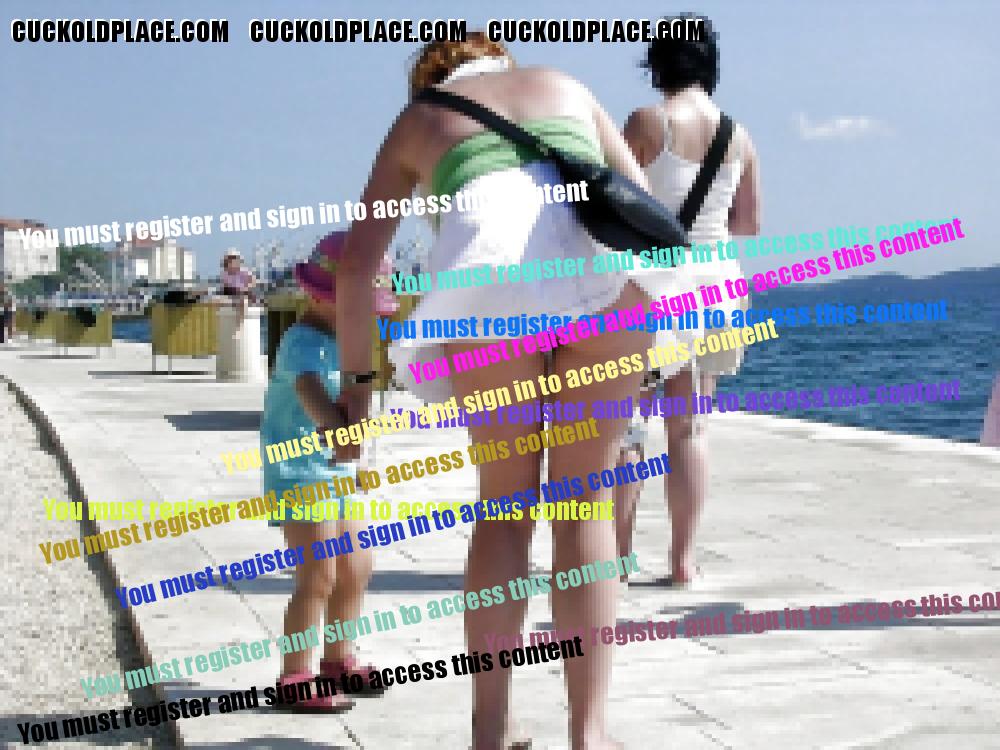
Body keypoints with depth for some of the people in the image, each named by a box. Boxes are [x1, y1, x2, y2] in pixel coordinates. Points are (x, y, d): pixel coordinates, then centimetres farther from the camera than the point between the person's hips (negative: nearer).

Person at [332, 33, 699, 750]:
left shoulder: (415, 119, 33)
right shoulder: (566, 85, 37)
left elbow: (356, 264, 26)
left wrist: (357, 380, 35)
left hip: (492, 268, -1)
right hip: (603, 259, 1)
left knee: (506, 500, 15)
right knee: (584, 499, 11)